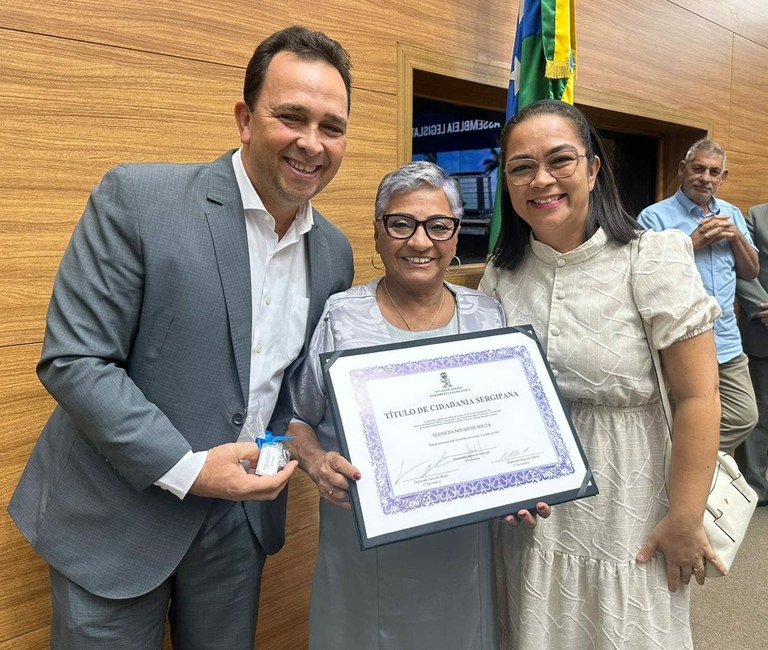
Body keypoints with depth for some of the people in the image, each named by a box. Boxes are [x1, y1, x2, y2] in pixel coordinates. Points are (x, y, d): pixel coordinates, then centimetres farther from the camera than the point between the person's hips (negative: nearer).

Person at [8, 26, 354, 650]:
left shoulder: (335, 251, 1)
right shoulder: (137, 198, -16)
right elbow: (72, 358, -17)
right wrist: (186, 468, -20)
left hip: (242, 514, 5)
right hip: (118, 512, -4)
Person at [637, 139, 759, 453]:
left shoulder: (732, 214, 13)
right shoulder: (655, 217, -7)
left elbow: (750, 272, 14)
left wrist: (736, 236, -3)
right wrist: (696, 241, -16)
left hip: (727, 342, 6)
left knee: (744, 419, 10)